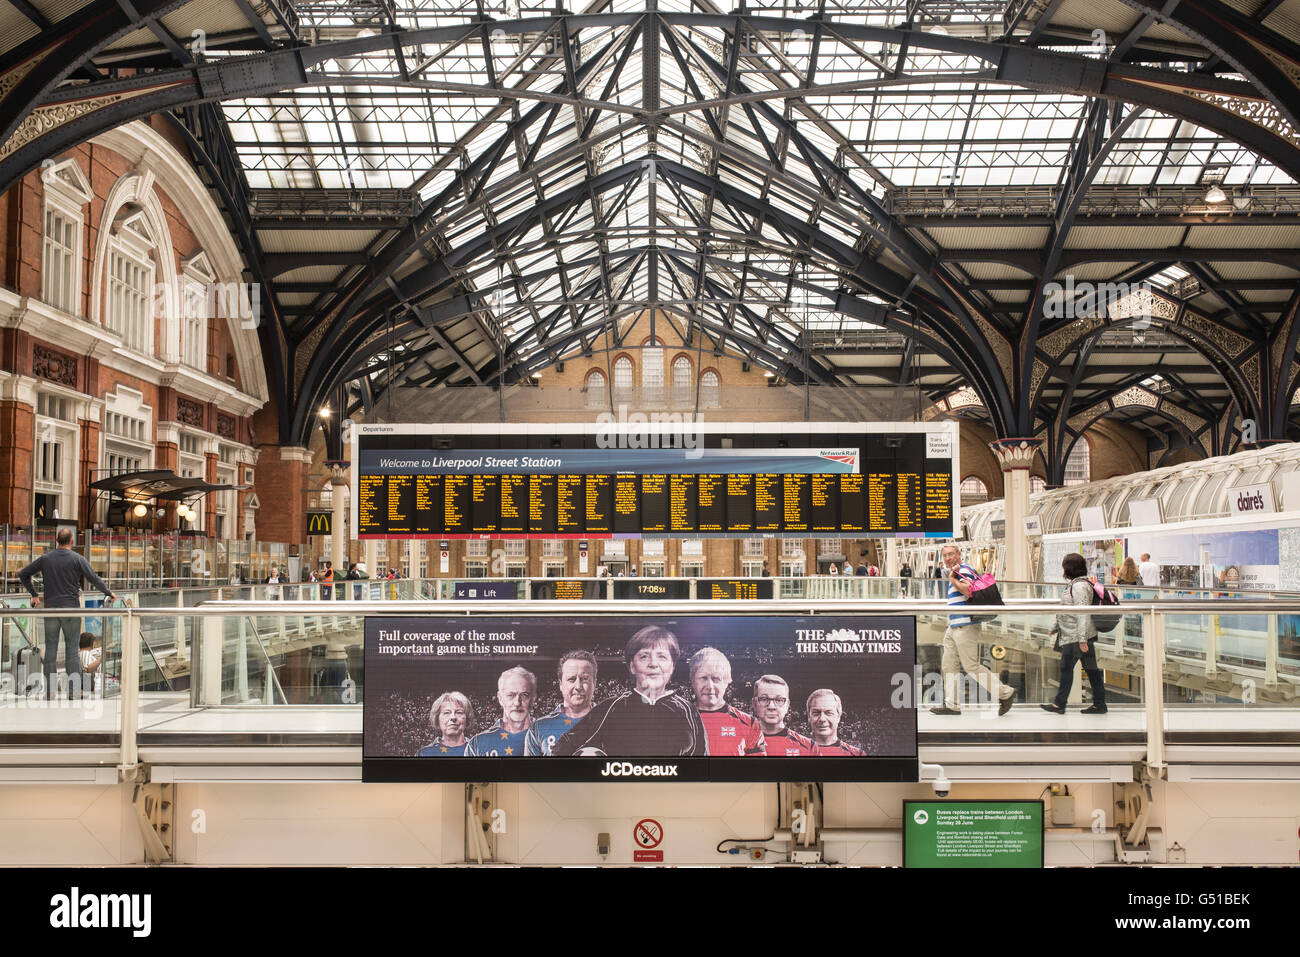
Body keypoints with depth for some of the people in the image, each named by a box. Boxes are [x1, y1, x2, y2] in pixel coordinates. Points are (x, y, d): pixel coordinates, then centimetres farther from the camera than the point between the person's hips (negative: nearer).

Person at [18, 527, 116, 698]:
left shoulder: (45, 559, 6)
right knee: (72, 648, 1)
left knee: (51, 647, 7)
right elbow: (94, 578, -8)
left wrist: (34, 595, 20)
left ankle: (49, 686, 9)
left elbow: (23, 575, 13)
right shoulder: (77, 559, -4)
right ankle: (73, 687, 1)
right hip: (71, 607, -3)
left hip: (50, 607, 3)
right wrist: (109, 593, 5)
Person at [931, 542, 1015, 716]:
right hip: (954, 627, 10)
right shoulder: (956, 572, 22)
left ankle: (1005, 693, 4)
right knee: (948, 666, 9)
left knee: (971, 666, -7)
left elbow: (969, 590, -25)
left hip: (965, 626, -10)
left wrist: (953, 579, -14)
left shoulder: (964, 570, -11)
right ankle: (951, 705, 13)